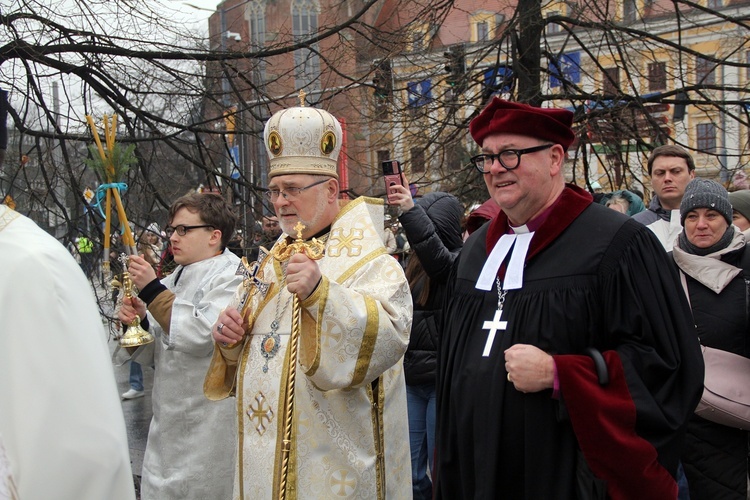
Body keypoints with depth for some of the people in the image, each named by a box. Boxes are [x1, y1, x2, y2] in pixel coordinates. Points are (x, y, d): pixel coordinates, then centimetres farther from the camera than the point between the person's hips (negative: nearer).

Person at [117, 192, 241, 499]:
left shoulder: (232, 277, -10)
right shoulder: (177, 278, 13)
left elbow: (202, 335, -25)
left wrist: (152, 289, -19)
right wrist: (141, 320, -2)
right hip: (168, 419, 8)